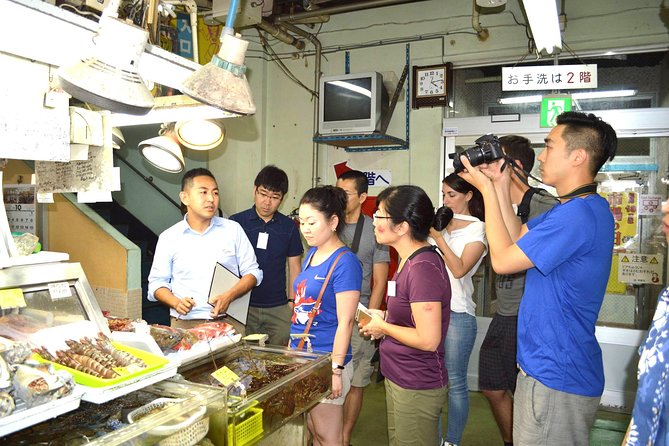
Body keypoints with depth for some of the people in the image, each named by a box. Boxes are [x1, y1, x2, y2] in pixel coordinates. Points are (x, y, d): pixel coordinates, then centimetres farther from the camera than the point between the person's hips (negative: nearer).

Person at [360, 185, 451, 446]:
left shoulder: (423, 267, -26)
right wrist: (384, 318, 4)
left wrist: (384, 327, -15)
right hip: (398, 380, 9)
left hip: (416, 389, -9)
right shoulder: (410, 261, 5)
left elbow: (428, 340, -27)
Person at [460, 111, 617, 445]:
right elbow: (518, 237, 12)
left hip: (556, 378, -10)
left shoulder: (577, 215, -26)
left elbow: (502, 260, -20)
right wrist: (499, 184, 5)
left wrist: (486, 188, -12)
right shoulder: (582, 207, 9)